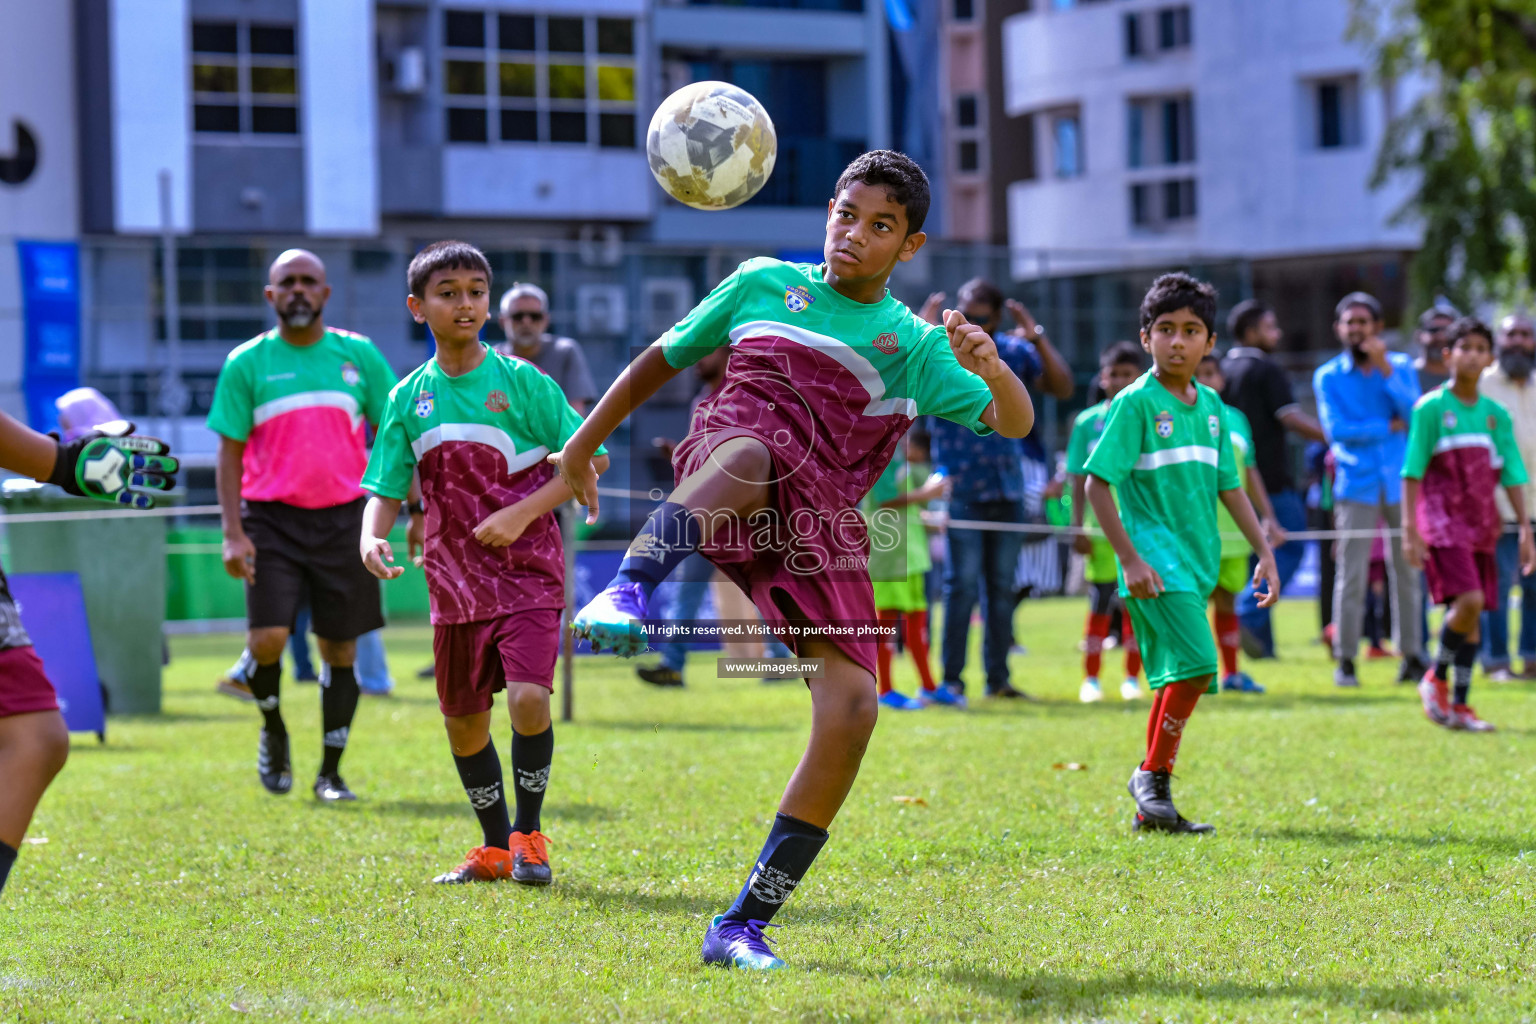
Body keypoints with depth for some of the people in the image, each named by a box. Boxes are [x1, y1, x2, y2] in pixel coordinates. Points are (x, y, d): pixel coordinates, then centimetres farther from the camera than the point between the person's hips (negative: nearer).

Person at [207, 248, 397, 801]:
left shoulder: (359, 355, 6)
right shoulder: (246, 363, 2)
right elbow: (230, 452, 2)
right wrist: (232, 533, -7)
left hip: (343, 518, 2)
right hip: (272, 519, -2)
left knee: (340, 648, 3)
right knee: (268, 637, -15)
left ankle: (330, 773, 15)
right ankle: (273, 731, 14)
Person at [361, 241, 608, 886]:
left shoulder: (521, 381, -5)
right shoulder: (409, 398, 5)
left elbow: (589, 458, -3)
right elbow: (386, 490, 7)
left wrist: (522, 515, -14)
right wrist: (372, 539, -15)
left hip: (527, 572, -4)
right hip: (455, 583, 4)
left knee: (528, 698, -21)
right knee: (463, 720, 10)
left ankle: (528, 834, 0)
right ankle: (496, 849, 27)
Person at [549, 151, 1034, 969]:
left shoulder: (914, 344, 17)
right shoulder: (763, 283, 18)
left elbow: (1014, 424, 6)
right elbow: (663, 358, 28)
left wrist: (991, 369, -17)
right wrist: (584, 442, 26)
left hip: (819, 526, 2)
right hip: (729, 449, -2)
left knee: (852, 706, -15)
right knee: (751, 455, -41)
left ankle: (744, 925, -8)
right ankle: (627, 592, -68)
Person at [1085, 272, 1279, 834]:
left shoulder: (1210, 405, 13)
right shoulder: (1136, 402, -8)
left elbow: (1228, 485, 19)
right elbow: (1098, 482, -10)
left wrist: (1265, 551, 13)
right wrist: (1129, 559, -16)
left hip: (1197, 560, 7)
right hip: (1155, 560, -7)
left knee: (1179, 677, 8)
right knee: (1196, 665, -19)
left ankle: (1152, 805, 15)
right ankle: (1153, 776, -3)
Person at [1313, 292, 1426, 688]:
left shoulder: (1400, 366, 8)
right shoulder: (1328, 377, 4)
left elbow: (1415, 414, -7)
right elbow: (1336, 429, -9)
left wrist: (1385, 370, -14)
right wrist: (1389, 427, -7)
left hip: (1400, 481, 2)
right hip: (1357, 485, -2)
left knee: (1407, 570, 4)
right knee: (1351, 574, -7)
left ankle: (1412, 653, 12)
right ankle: (1345, 659, -2)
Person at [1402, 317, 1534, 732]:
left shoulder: (1496, 414, 10)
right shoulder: (1431, 407, -3)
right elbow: (1412, 471, -4)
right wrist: (1410, 529, -10)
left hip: (1481, 525, 5)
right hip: (1443, 520, -5)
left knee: (1473, 613, 2)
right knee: (1467, 601, -21)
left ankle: (1459, 706, 9)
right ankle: (1436, 679, -1)